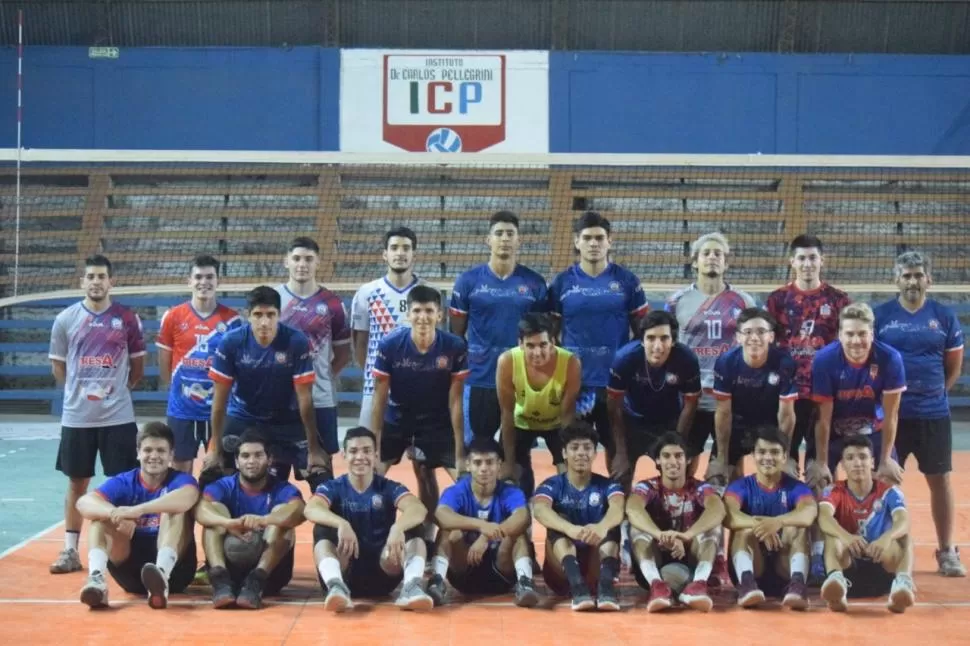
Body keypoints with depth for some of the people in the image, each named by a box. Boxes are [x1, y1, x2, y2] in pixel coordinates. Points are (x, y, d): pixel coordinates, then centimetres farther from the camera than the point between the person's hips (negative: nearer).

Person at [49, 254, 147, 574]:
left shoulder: (128, 318, 0)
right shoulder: (65, 320, 2)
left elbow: (138, 366, 9)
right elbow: (58, 368, 10)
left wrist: (118, 389, 7)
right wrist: (80, 390, 7)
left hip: (118, 416, -1)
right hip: (76, 416, 1)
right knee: (77, 483, 8)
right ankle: (70, 551, 14)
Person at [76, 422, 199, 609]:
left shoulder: (180, 480, -2)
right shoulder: (123, 482, 4)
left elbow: (187, 498, -30)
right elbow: (84, 502, -15)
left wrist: (138, 510, -43)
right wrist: (115, 513, -37)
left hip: (173, 568, -2)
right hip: (131, 569, 2)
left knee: (175, 510, -23)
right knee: (102, 513, -14)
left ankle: (162, 574, -50)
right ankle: (96, 578, -39)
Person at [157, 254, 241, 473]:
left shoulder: (232, 319, -1)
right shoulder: (172, 317, 0)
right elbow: (164, 365, 7)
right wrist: (180, 389, 4)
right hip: (181, 410, 0)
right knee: (180, 471, 8)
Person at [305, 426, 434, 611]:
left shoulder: (389, 488, 2)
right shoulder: (333, 488, 2)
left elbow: (419, 509, -20)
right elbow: (310, 509, -22)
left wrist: (397, 527, -43)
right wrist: (341, 523, -43)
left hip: (382, 573, 1)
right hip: (346, 572, -1)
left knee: (412, 528, -19)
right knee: (323, 529, -25)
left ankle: (412, 586, -41)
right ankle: (336, 586, -48)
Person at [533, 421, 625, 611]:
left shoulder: (607, 485, 3)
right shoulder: (552, 486, 1)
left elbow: (617, 510, -22)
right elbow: (540, 511, -24)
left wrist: (602, 527, -49)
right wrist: (571, 529, -47)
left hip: (597, 567, 1)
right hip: (562, 571, 0)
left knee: (611, 528, -22)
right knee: (558, 523, -25)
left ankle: (606, 584, -46)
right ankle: (577, 586, -48)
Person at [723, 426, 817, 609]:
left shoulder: (796, 487, 3)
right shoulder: (741, 486, 4)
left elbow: (809, 513, -23)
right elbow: (727, 515, -20)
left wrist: (777, 522, -44)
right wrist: (759, 524, -41)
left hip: (784, 570, 0)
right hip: (752, 569, 0)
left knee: (798, 527, -22)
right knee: (745, 527, -24)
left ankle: (797, 583, -45)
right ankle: (746, 581, -47)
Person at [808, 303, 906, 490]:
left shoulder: (890, 359, -24)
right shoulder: (824, 359, -25)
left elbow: (890, 415, -16)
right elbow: (823, 418, -20)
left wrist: (885, 460, -14)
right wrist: (821, 463, -17)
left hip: (873, 433, 1)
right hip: (834, 434, -1)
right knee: (817, 485, -3)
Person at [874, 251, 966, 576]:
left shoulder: (944, 316, 3)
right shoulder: (880, 315, 0)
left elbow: (954, 367, 9)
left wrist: (933, 391, 3)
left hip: (933, 414, 1)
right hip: (890, 413, -1)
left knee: (940, 480, 5)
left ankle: (947, 552, 14)